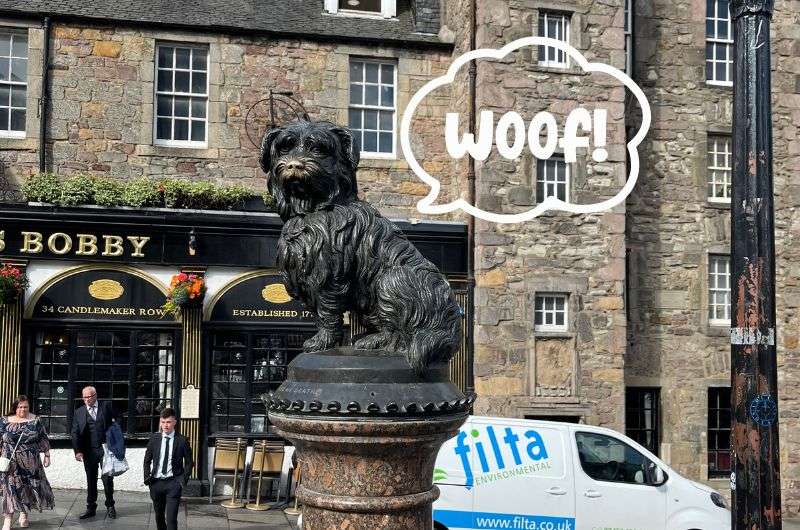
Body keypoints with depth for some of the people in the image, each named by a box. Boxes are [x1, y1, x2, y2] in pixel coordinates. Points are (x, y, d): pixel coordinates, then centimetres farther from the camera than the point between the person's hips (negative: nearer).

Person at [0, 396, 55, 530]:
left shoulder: (35, 421, 1)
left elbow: (43, 440, 5)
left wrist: (47, 455, 3)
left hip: (30, 463, 1)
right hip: (11, 463, -1)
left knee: (28, 488, 7)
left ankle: (24, 515, 24)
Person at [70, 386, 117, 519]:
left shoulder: (106, 406, 4)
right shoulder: (79, 412, 6)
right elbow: (75, 433, 2)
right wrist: (77, 451, -10)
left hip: (105, 448, -2)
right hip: (89, 451, 2)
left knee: (107, 478, 1)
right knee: (91, 480, 9)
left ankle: (110, 506, 16)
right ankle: (91, 508, 18)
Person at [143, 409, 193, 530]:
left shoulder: (182, 440, -4)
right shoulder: (154, 439, 3)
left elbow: (189, 462, 3)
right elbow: (147, 460, 12)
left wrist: (184, 479, -5)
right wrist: (147, 477, 3)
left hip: (173, 483, -3)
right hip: (156, 482, 3)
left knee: (171, 518, -11)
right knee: (159, 515, 16)